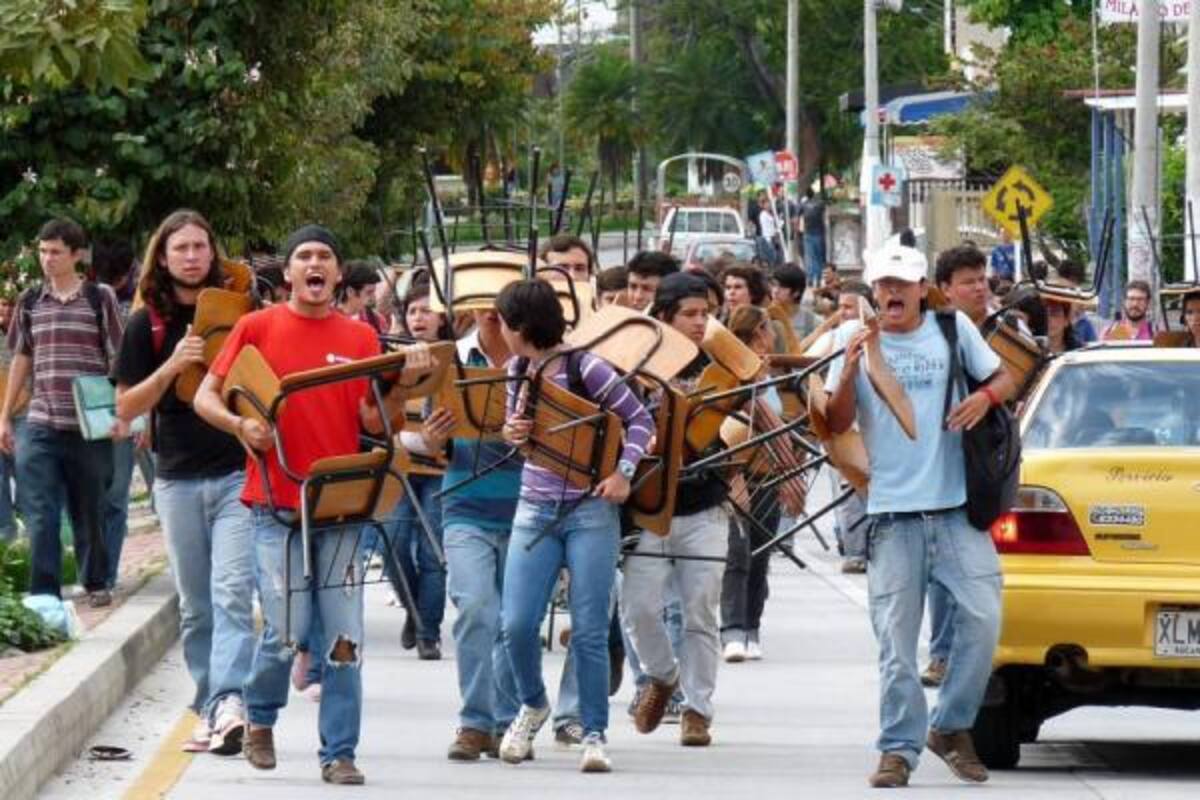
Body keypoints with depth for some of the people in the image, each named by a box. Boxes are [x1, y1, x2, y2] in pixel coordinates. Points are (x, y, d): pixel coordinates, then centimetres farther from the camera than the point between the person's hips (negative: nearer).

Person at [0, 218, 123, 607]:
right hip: (40, 427, 2)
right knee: (40, 515, -5)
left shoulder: (100, 298, -1)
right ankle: (44, 593, -7)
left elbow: (117, 361, 0)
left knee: (90, 512, 8)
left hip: (90, 426, -2)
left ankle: (96, 583, 23)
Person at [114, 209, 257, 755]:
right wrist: (172, 366, -13)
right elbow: (126, 408, 3)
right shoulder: (147, 325, 6)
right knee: (195, 606, 7)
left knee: (232, 592, -17)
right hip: (179, 479, 2)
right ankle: (210, 710, 15)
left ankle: (228, 702, -27)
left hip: (239, 473, -2)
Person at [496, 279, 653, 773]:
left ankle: (594, 734, 4)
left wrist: (624, 472, -17)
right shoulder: (517, 371, 6)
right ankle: (532, 705, 22)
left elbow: (640, 420, -4)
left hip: (591, 511, -5)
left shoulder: (585, 369, -11)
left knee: (589, 630, -4)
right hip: (535, 510, 5)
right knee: (517, 624, -4)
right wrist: (510, 433, -5)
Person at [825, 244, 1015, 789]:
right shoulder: (856, 339, 3)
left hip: (958, 506, 1)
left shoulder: (953, 329, 5)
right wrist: (850, 370, -18)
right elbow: (837, 424, 0)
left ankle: (951, 726, 8)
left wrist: (985, 397, -9)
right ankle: (898, 749, 5)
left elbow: (1004, 379, 13)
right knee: (896, 638, -1)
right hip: (893, 513, -1)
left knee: (983, 616, -9)